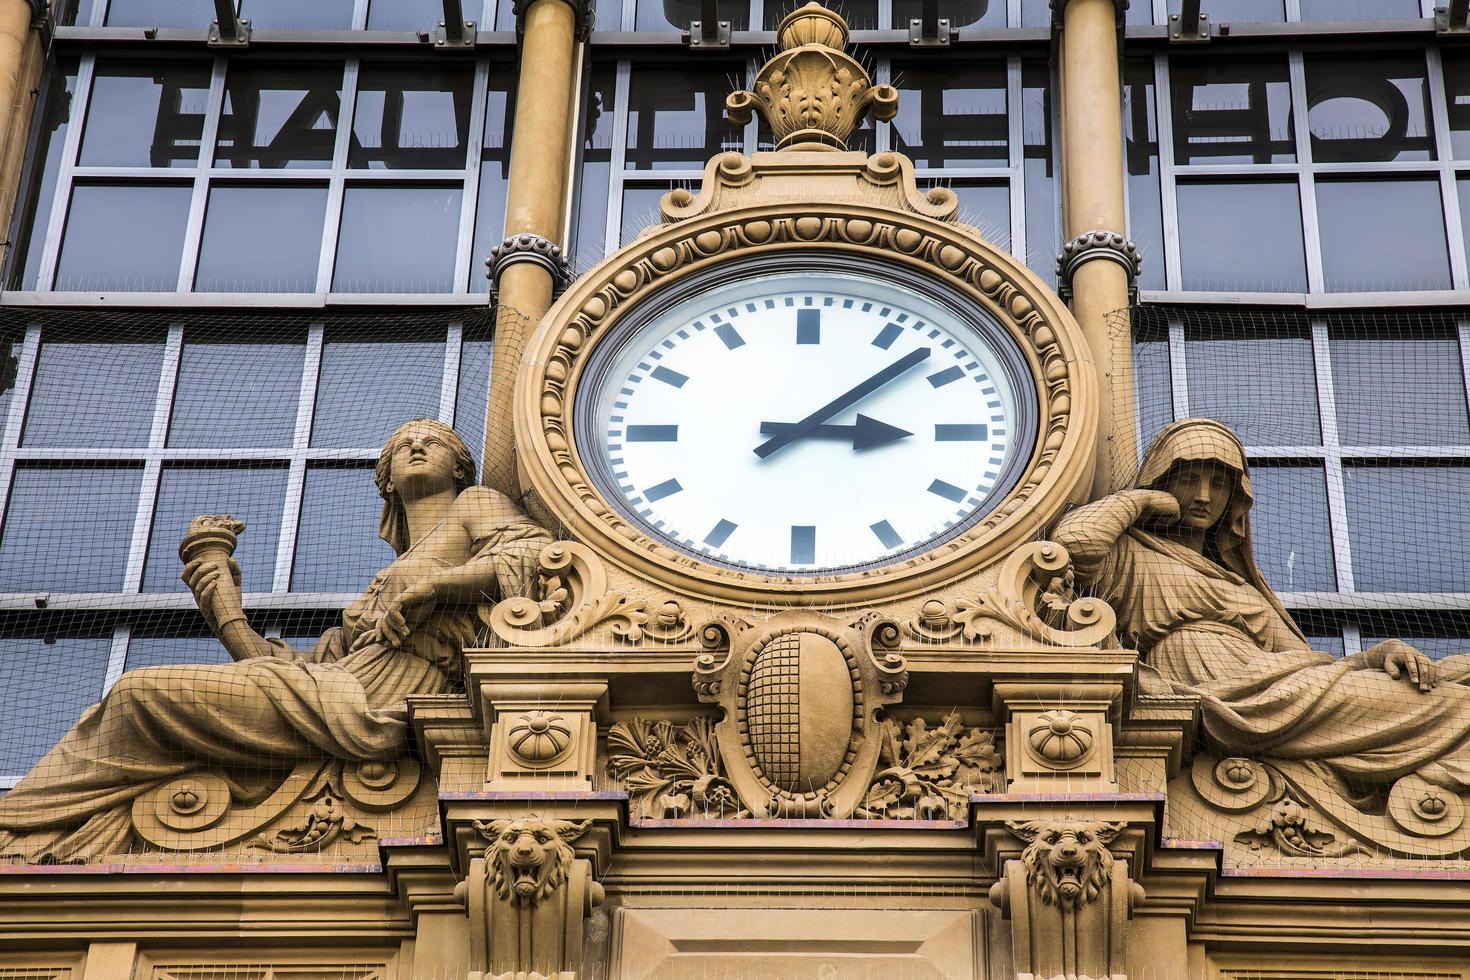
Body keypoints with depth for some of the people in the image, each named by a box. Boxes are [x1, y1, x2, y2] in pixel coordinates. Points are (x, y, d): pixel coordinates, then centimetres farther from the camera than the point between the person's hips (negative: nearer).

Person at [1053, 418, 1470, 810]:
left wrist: (1382, 654, 3)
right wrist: (1140, 499, 11)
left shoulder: (1239, 580, 36)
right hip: (1232, 699, -7)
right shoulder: (1134, 557, 15)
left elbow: (1300, 661, 23)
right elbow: (1075, 537, -10)